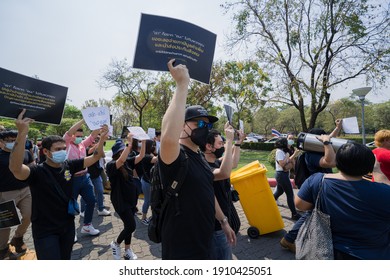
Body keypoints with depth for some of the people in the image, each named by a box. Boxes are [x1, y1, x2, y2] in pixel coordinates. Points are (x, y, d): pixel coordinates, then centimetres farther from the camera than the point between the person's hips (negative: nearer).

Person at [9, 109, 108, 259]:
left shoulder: (69, 166, -5)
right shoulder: (37, 171, -19)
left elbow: (95, 157, -5)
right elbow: (15, 168, -40)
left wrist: (102, 139, -23)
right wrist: (22, 133, -49)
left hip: (68, 225, 5)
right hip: (45, 231, -5)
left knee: (65, 259, 24)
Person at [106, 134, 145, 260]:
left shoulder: (128, 162, 2)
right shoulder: (111, 165, -16)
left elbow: (141, 156, -5)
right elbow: (121, 160, -37)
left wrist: (143, 141, -16)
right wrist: (129, 143, -40)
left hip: (131, 198, 6)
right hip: (120, 200, -6)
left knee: (128, 225, 15)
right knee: (131, 226, -5)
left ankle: (127, 250, 31)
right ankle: (116, 244, 22)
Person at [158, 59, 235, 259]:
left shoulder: (200, 158, 6)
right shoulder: (175, 157, -23)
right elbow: (168, 138, -48)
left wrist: (223, 221, 18)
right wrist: (182, 84, -42)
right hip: (181, 248, -9)